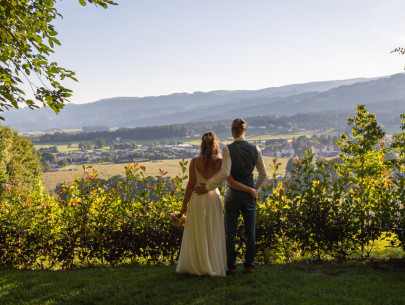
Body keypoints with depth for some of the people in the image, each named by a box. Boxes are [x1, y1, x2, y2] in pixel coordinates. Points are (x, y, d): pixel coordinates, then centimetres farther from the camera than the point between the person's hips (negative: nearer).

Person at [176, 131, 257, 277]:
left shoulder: (194, 162, -8)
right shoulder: (220, 162, -10)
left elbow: (191, 185, -6)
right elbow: (232, 183, -13)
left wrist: (184, 204, 3)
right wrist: (251, 190, -2)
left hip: (197, 199, 0)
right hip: (213, 199, 0)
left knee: (196, 234, 12)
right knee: (213, 234, 12)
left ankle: (195, 265, 19)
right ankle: (214, 266, 16)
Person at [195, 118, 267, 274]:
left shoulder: (228, 150, -14)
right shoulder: (255, 149, -1)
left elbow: (225, 173, -25)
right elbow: (263, 174, 7)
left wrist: (208, 187, -17)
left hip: (233, 194, -3)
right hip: (249, 194, 3)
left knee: (230, 232, 8)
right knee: (250, 231, 13)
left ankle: (231, 266, 14)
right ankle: (249, 264, 19)